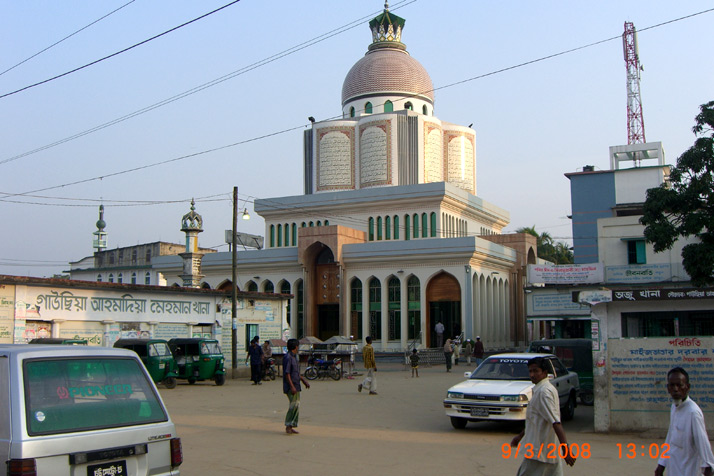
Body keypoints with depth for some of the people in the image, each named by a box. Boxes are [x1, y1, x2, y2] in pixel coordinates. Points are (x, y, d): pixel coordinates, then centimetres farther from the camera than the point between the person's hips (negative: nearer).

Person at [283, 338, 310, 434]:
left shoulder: (294, 357, 17)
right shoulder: (288, 358, -14)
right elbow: (287, 373, -19)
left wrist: (304, 380, 25)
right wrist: (292, 386, -23)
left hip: (296, 386, 10)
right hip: (291, 387, -10)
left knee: (296, 405, 9)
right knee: (294, 405, -15)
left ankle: (291, 427, 13)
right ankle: (288, 426, -11)